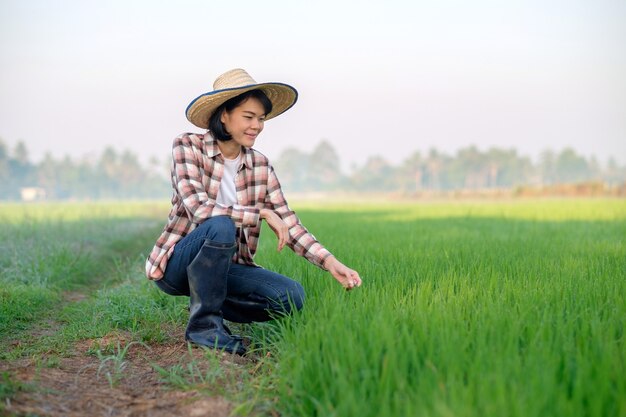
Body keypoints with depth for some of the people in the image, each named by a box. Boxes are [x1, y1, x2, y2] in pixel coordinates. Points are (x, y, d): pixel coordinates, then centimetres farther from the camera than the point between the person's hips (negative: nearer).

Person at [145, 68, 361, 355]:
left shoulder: (260, 166, 1)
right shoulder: (188, 147, -12)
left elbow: (289, 225, -3)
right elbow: (200, 210, -25)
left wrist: (330, 263, -16)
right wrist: (262, 213, -21)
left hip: (225, 265, 5)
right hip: (176, 264, -5)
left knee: (292, 296, -17)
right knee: (221, 227, -35)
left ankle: (208, 305, 4)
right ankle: (203, 321, -17)